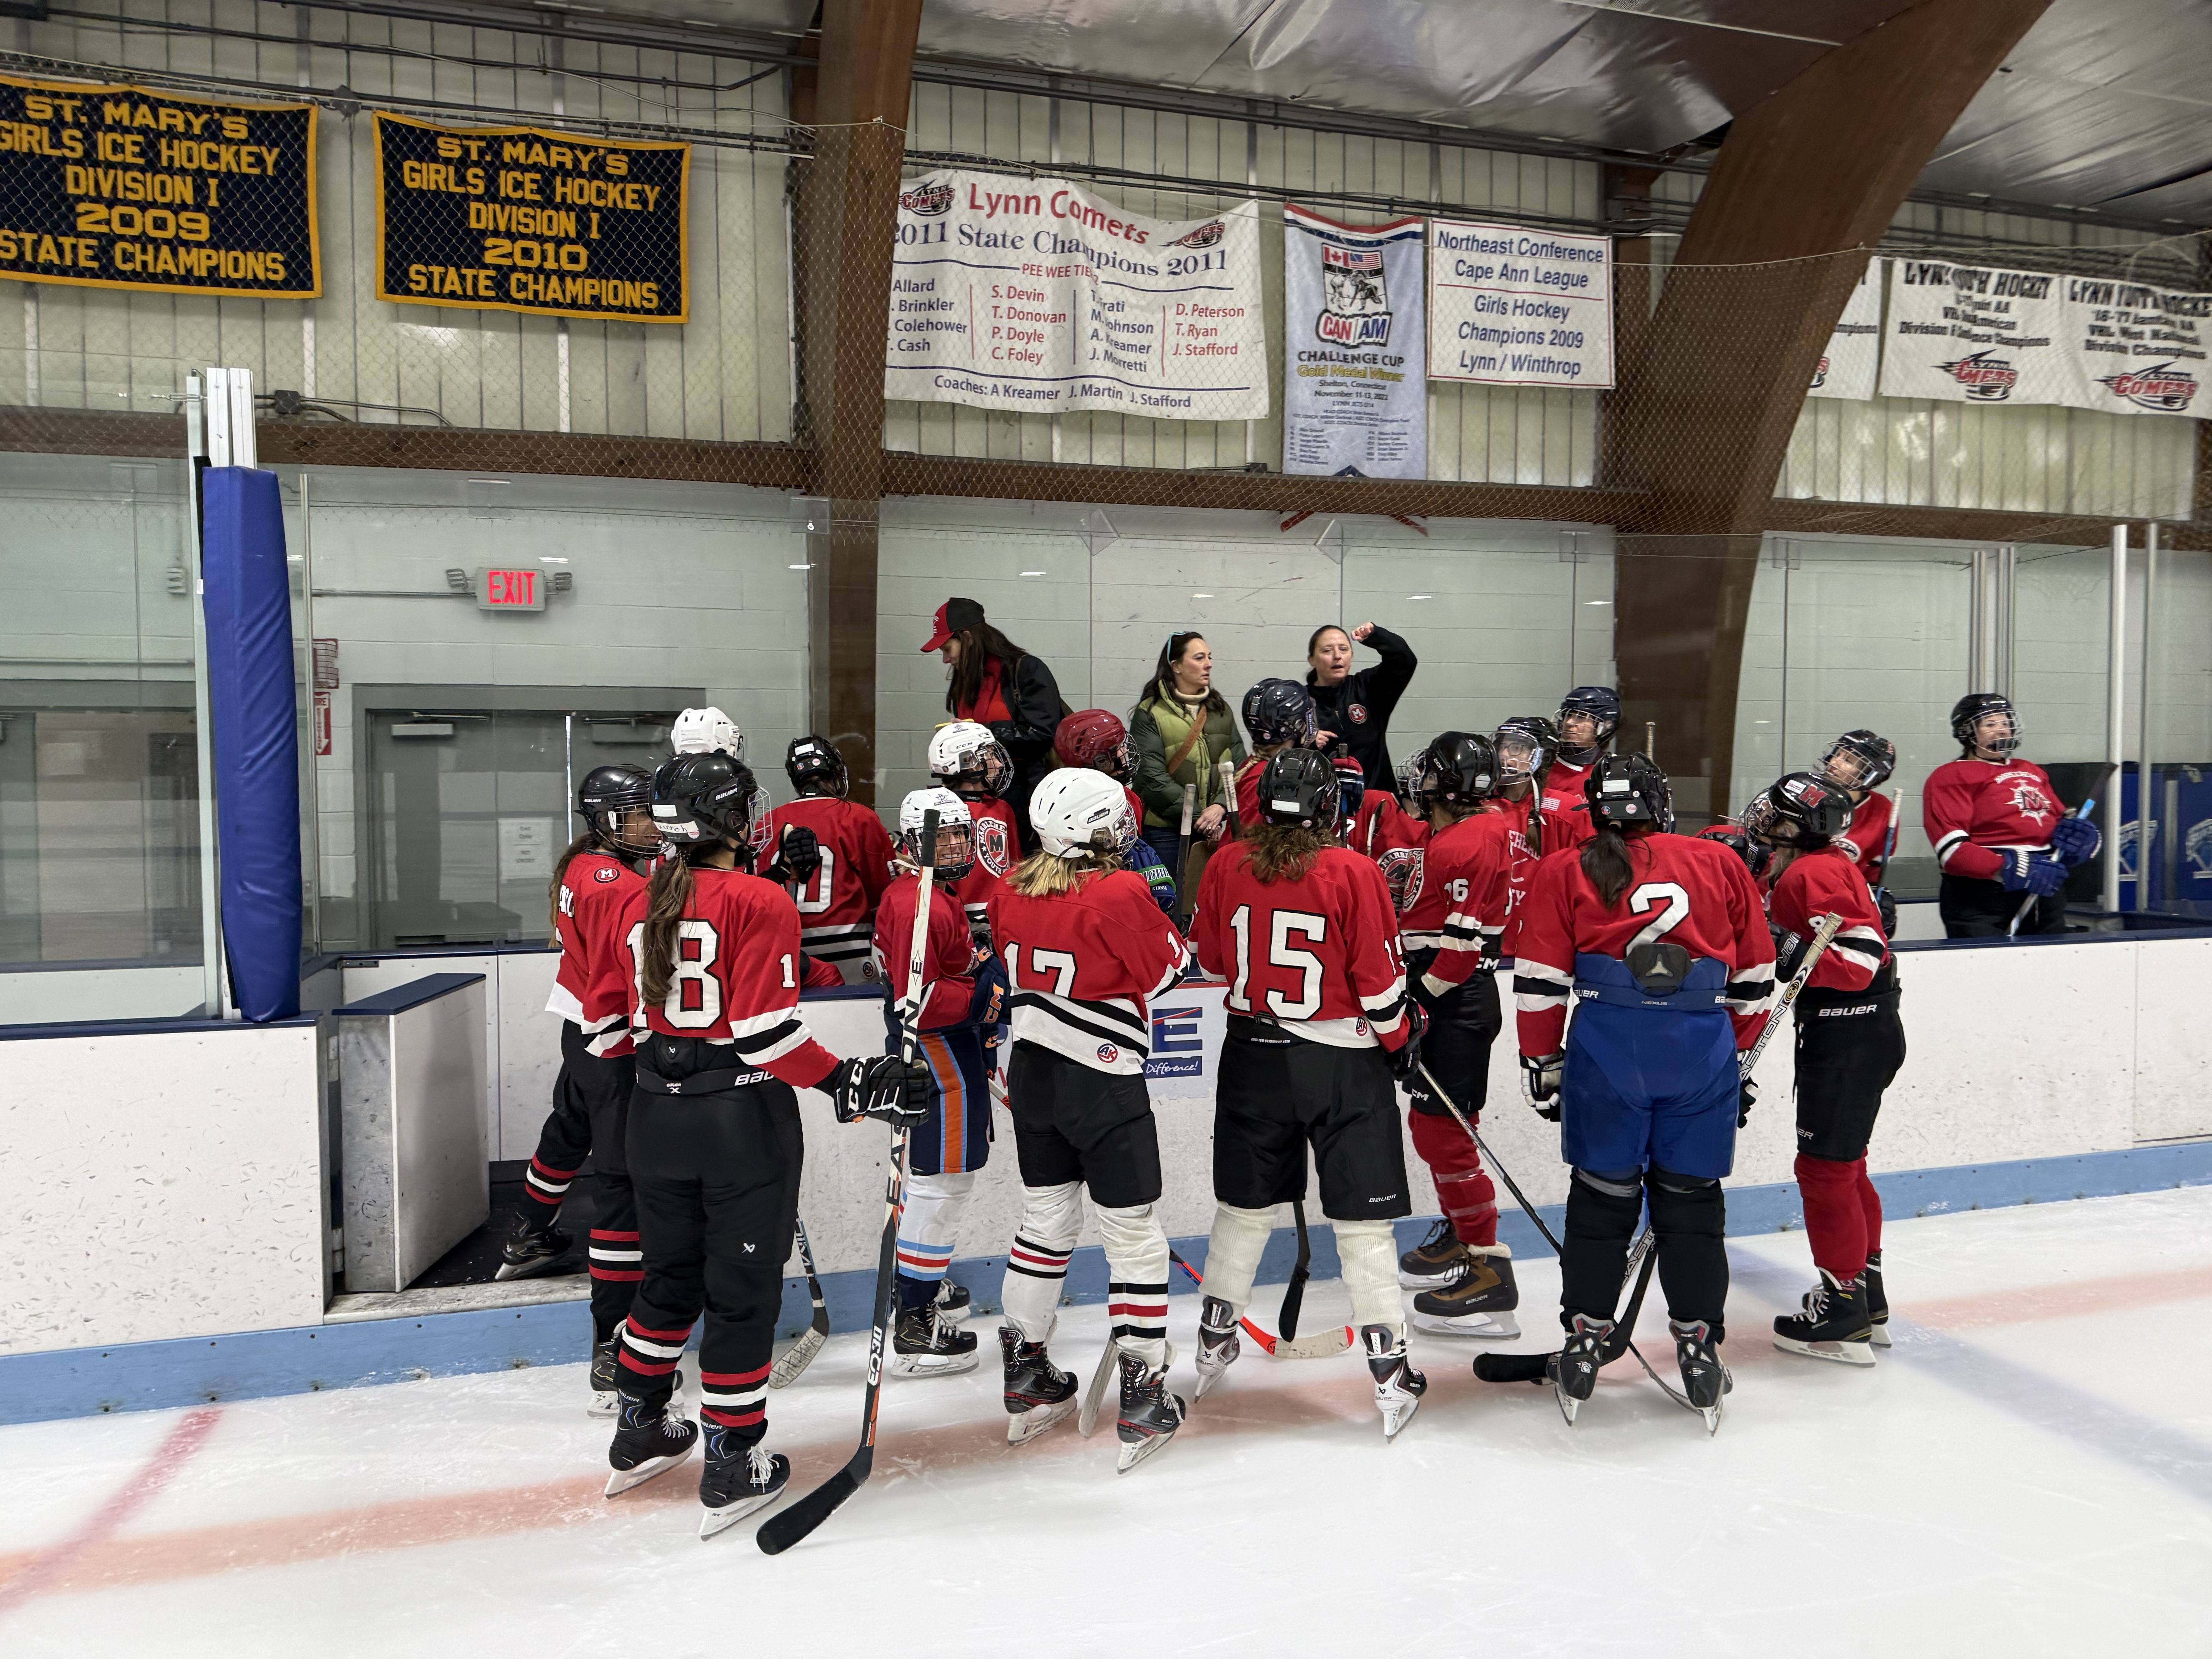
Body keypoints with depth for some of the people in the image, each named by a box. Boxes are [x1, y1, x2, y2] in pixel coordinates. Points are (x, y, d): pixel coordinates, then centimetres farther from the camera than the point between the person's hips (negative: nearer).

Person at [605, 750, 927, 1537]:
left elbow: (619, 1021, 9)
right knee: (742, 1290, 6)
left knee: (670, 1275, 23)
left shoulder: (638, 906, 4)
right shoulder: (760, 903, -16)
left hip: (658, 1116, 7)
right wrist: (854, 1084, -17)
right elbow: (766, 1035, -22)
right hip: (743, 1119, -6)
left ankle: (640, 1431, 37)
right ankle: (732, 1467, 15)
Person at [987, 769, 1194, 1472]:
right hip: (1103, 1082, -6)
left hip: (1031, 1072, 7)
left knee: (1045, 1220, 19)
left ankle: (1025, 1376, 30)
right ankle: (1143, 1398, 10)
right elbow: (1168, 967, -9)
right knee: (1134, 1234, 5)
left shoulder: (1011, 893, -1)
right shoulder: (1120, 894, -19)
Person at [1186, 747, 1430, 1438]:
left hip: (1253, 1056, 4)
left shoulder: (1226, 867, -4)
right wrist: (1401, 1038, 5)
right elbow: (1380, 979, -11)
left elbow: (1207, 955, 9)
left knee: (1246, 1204, 19)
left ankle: (1213, 1341, 32)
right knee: (1362, 1218, 4)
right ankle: (1389, 1369, 8)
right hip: (1343, 1063, -3)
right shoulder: (1353, 873, -14)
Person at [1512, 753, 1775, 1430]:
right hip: (1705, 1045, 2)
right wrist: (1738, 1056, 28)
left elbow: (1539, 983, 5)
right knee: (1692, 1197, 13)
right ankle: (1699, 1349, 20)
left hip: (1609, 1040, -1)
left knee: (1602, 1194, 10)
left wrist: (1543, 1063, 14)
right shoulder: (1722, 863, 17)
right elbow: (1754, 979, 19)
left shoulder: (1564, 872, 10)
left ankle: (1585, 1347, 17)